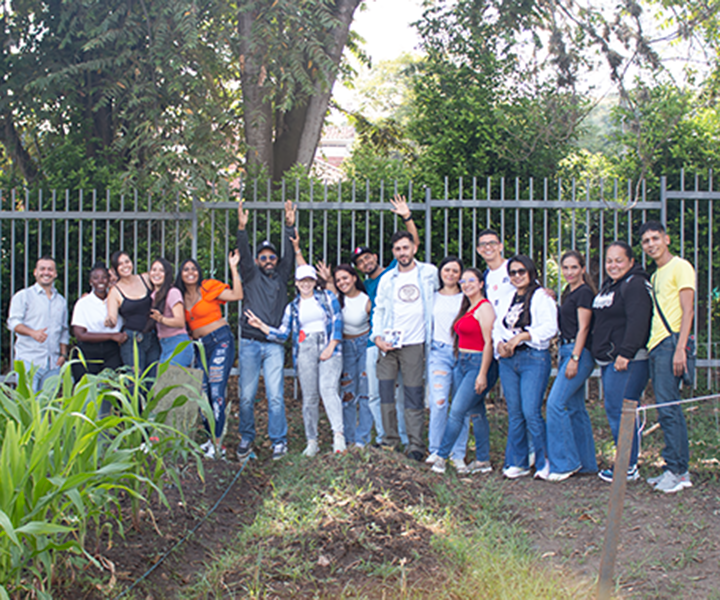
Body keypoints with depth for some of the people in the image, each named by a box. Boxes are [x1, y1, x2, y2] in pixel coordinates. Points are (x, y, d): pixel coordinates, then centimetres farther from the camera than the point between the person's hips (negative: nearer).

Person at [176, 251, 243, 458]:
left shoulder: (208, 288, -3)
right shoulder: (181, 296, 13)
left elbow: (237, 295, -11)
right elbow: (182, 323, 18)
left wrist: (233, 268, -11)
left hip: (220, 341, -6)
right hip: (200, 346, 6)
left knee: (216, 391, -11)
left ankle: (217, 443, -9)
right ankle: (212, 438, 16)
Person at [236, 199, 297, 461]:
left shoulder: (282, 276, 15)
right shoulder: (252, 276, 10)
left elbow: (290, 254, 7)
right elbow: (244, 255, -3)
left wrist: (290, 227, -4)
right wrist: (242, 229, -18)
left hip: (274, 345, 0)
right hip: (250, 343, 0)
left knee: (275, 395, -5)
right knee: (247, 395, 2)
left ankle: (279, 440, 3)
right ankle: (246, 438, 15)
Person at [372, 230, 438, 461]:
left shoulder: (429, 273, 5)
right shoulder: (387, 279, 11)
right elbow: (379, 310, 13)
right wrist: (377, 337, -1)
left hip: (413, 344, -2)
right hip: (387, 344, 2)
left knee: (414, 396, -3)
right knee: (385, 392, -1)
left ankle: (416, 446, 3)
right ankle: (390, 440, 11)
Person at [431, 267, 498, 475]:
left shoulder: (484, 308, -10)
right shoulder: (467, 308, 17)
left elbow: (488, 343, -15)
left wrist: (483, 374, -19)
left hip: (478, 363, -9)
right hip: (462, 363, 9)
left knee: (457, 411, -9)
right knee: (476, 412, 10)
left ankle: (441, 456, -4)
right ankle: (483, 461, 14)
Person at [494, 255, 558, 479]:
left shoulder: (541, 297, -3)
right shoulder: (508, 299, 18)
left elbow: (550, 327, -13)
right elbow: (497, 325, 19)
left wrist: (521, 337, -19)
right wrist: (499, 344, -2)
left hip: (534, 359, -6)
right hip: (508, 360, 6)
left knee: (531, 412, -11)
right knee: (514, 414, 7)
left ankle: (544, 462, 2)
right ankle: (517, 463, 15)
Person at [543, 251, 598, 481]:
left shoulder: (584, 292, -9)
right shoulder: (568, 292, 18)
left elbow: (583, 328, -14)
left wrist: (574, 359, -18)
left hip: (579, 352, -10)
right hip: (566, 350, 10)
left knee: (556, 403, -15)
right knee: (575, 407, 11)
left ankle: (565, 462, -10)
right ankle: (586, 462, 17)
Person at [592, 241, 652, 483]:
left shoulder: (635, 285, -11)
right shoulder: (608, 285, 20)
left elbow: (637, 322, -21)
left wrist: (625, 354, -26)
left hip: (627, 360, -10)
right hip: (608, 360, 10)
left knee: (618, 410, -11)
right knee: (615, 410, 11)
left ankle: (628, 468, -4)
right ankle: (627, 462, 17)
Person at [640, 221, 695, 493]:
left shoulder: (680, 267, -4)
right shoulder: (655, 276, 23)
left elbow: (687, 311, -12)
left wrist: (679, 348, -21)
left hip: (670, 343, -9)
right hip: (656, 347, 9)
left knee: (667, 408, -12)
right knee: (669, 410, 8)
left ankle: (676, 471, -9)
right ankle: (679, 471, 11)